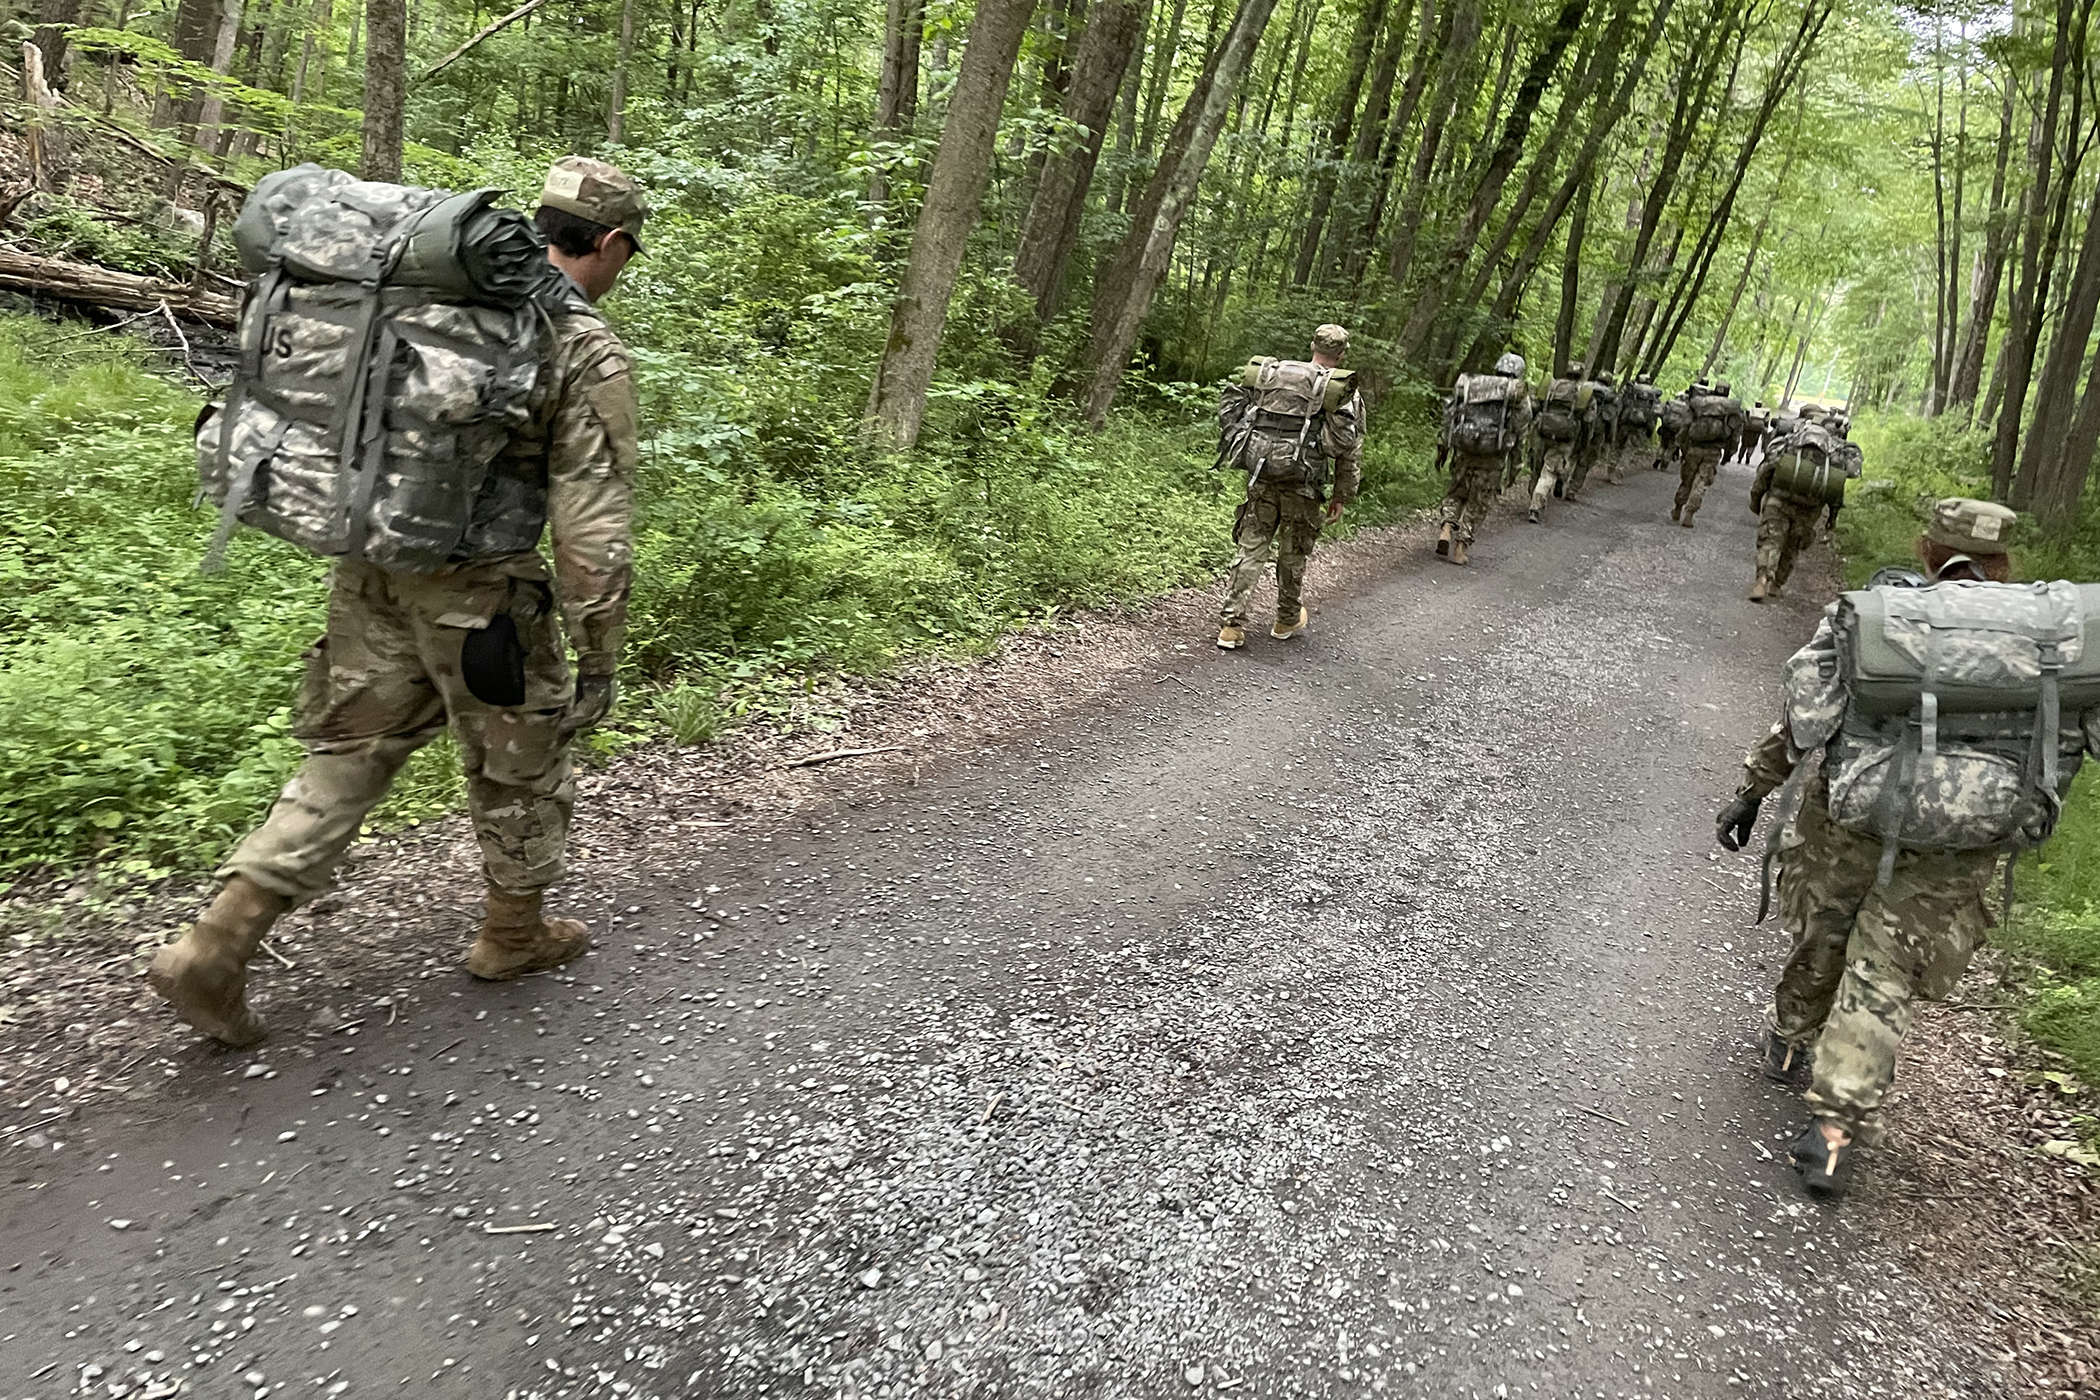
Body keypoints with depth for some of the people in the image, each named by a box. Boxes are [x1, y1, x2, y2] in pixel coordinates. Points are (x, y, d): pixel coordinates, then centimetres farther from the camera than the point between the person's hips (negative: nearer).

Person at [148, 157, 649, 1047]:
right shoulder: (589, 353, -12)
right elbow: (594, 525, -16)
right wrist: (599, 659, -9)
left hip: (370, 569, 6)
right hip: (477, 590, -6)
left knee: (347, 753, 16)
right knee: (519, 757, 16)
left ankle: (216, 948, 11)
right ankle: (514, 934, 34)